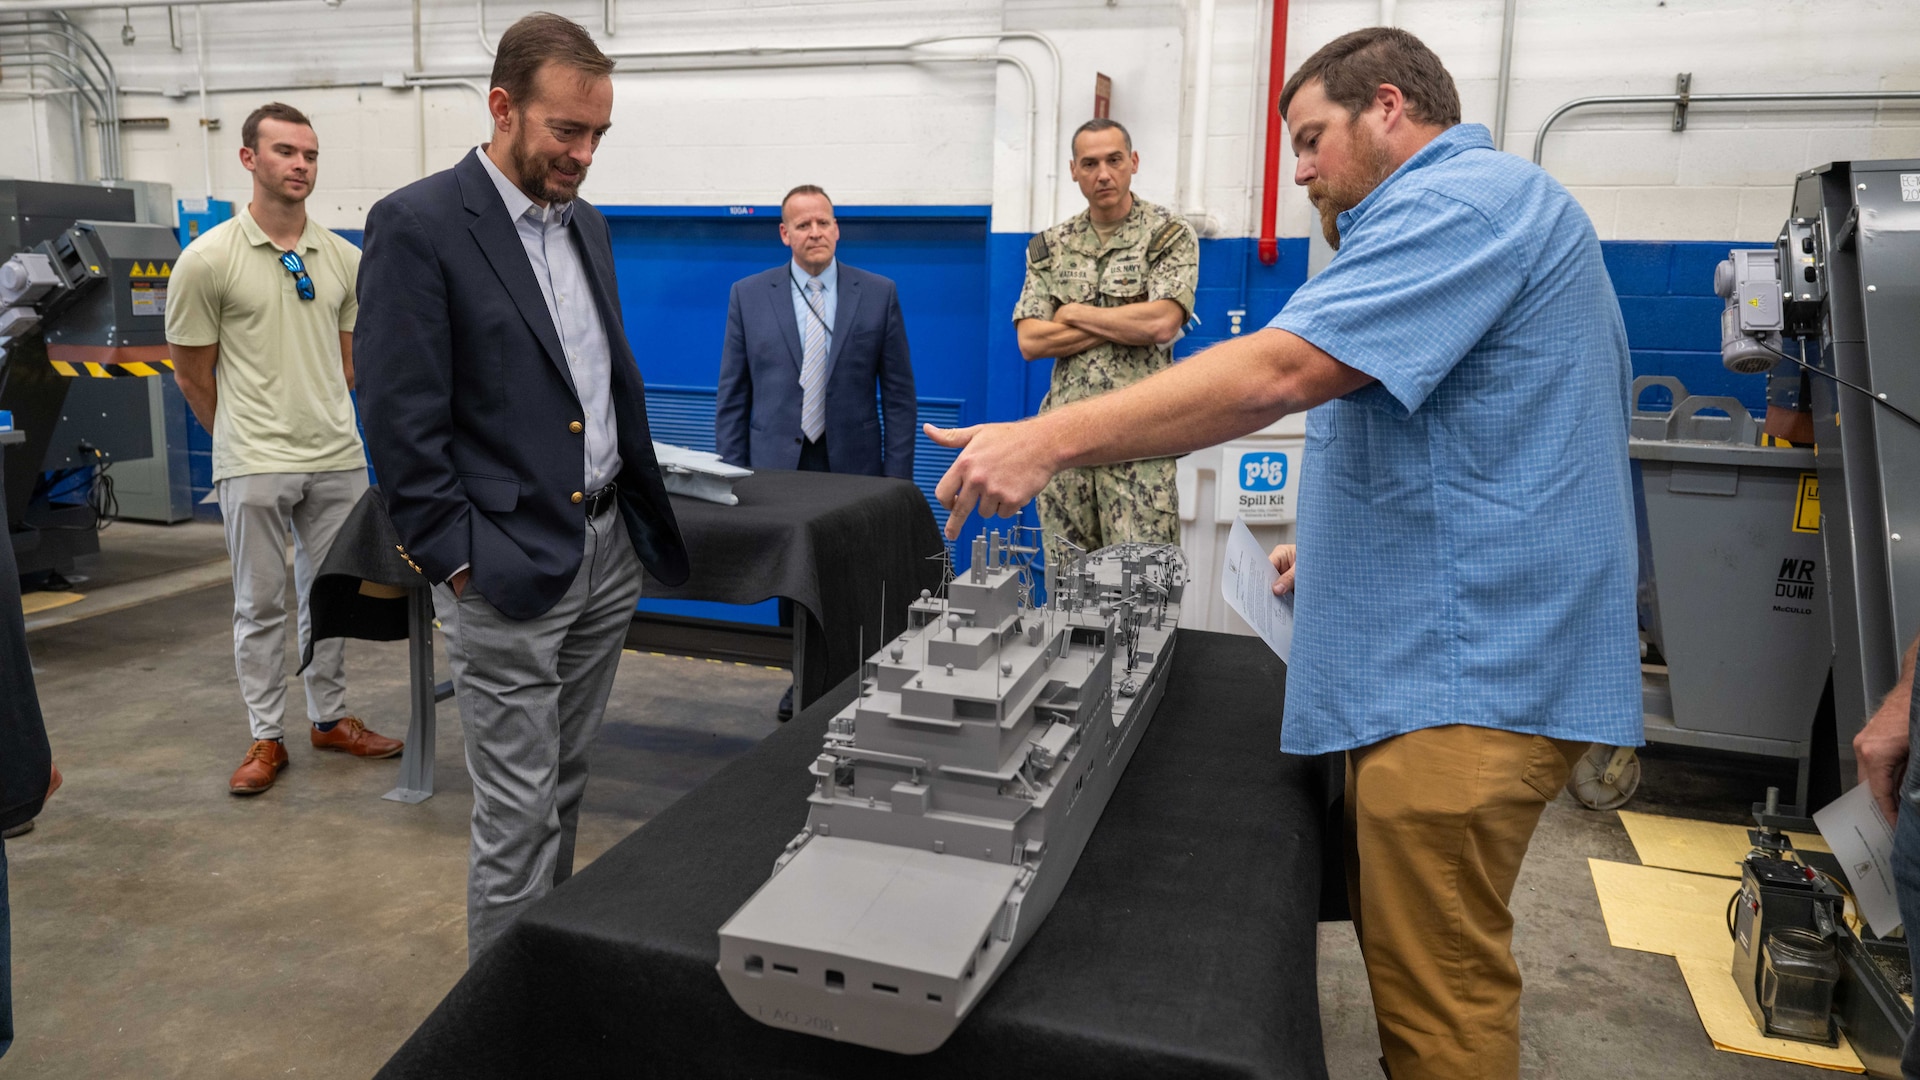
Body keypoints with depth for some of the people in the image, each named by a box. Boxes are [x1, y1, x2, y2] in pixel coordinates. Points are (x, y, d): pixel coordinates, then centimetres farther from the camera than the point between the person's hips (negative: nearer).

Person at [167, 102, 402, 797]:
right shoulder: (209, 259, -6)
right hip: (255, 466, -4)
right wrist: (245, 442, 7)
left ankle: (330, 718, 27)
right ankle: (266, 737, 18)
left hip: (338, 458, 4)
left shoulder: (344, 259, 6)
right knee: (261, 606, 6)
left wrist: (324, 422, 13)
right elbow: (192, 374, 0)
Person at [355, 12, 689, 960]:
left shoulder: (587, 225, 12)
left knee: (564, 789, 18)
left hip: (608, 551, 7)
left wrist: (645, 510, 12)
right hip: (508, 570, -7)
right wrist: (456, 560, -15)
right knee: (518, 814, 2)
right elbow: (401, 419, -13)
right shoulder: (417, 224, -10)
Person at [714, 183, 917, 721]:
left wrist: (898, 476, -3)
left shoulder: (878, 293, 2)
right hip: (779, 466, 1)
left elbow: (898, 393, 2)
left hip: (853, 467, -1)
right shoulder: (748, 295, 4)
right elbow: (733, 395, 5)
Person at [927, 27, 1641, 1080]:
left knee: (1437, 994, 0)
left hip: (1465, 673, -11)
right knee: (1402, 940, 19)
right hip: (1432, 661, 11)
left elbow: (1280, 369, -25)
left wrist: (1048, 438, -24)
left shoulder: (1464, 199, -13)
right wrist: (1343, 544, 22)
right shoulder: (1498, 206, 23)